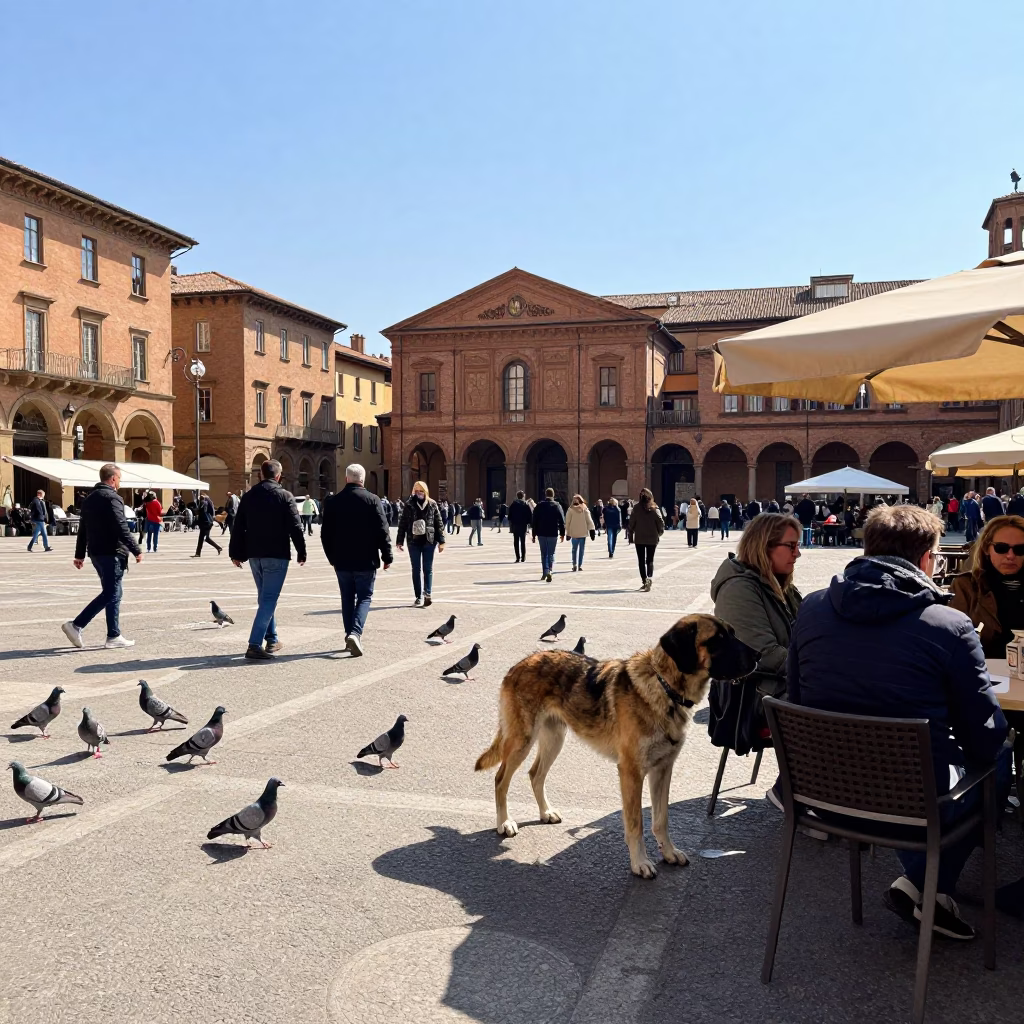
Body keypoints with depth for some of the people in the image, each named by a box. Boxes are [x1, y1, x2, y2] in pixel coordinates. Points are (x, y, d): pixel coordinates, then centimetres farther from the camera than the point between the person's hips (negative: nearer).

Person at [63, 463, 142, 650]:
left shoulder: (89, 498, 15)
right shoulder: (112, 497, -13)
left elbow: (83, 529, 19)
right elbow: (122, 528, -20)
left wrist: (80, 554, 22)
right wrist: (136, 550, -14)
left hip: (96, 552, 10)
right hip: (111, 553, -9)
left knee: (113, 593, 12)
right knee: (110, 594, -5)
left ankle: (114, 636, 11)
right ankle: (76, 625, -10)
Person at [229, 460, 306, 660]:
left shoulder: (248, 496, 6)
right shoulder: (285, 496, -7)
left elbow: (238, 527, 8)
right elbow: (295, 527, -10)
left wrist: (236, 553, 15)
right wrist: (301, 552, -2)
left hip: (254, 554, 5)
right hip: (277, 555, -5)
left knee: (264, 597, 19)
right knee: (269, 599, -6)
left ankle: (272, 639, 27)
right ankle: (254, 645, -15)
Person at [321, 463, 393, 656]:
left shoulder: (333, 502, 2)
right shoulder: (372, 500, -8)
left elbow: (326, 534, 7)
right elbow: (382, 531, -9)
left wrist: (332, 557, 19)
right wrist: (387, 556, -1)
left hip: (342, 561, 3)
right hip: (365, 560, -3)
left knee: (347, 598, 14)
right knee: (364, 597, 5)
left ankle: (350, 635, 17)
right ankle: (355, 632, -15)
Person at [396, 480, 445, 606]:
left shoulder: (432, 504, 1)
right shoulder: (409, 505, 1)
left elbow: (439, 523, 3)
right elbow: (402, 523, 3)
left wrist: (441, 541, -1)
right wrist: (399, 540, 0)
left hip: (429, 541, -1)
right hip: (414, 541, 1)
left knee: (428, 569, 1)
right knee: (416, 570, 5)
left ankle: (427, 594, 0)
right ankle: (419, 596, 10)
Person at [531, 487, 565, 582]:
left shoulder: (539, 506, 1)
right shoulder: (557, 506, -2)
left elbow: (534, 521, 2)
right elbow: (562, 521, -3)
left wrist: (534, 535, 7)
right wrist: (562, 533, 5)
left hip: (542, 533, 1)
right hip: (553, 534, -1)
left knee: (544, 554, 13)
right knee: (551, 554, 4)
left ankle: (545, 572, 7)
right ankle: (549, 571, -15)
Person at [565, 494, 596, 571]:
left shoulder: (570, 510, -3)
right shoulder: (585, 509, -1)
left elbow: (567, 522, 0)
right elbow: (589, 520, -5)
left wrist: (568, 533, 7)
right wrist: (592, 530, -5)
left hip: (574, 533, 0)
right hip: (583, 533, 0)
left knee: (574, 549, 11)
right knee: (581, 549, 8)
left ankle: (574, 564, -1)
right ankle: (580, 565, 6)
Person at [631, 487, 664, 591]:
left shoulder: (636, 508, -7)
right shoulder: (654, 508, -5)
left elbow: (631, 521, -7)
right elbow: (661, 521, -8)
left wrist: (631, 532, 7)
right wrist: (660, 532, 8)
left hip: (639, 538, -1)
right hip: (652, 538, 1)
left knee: (641, 560, 9)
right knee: (650, 560, 8)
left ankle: (644, 581, 3)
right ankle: (649, 577, -16)